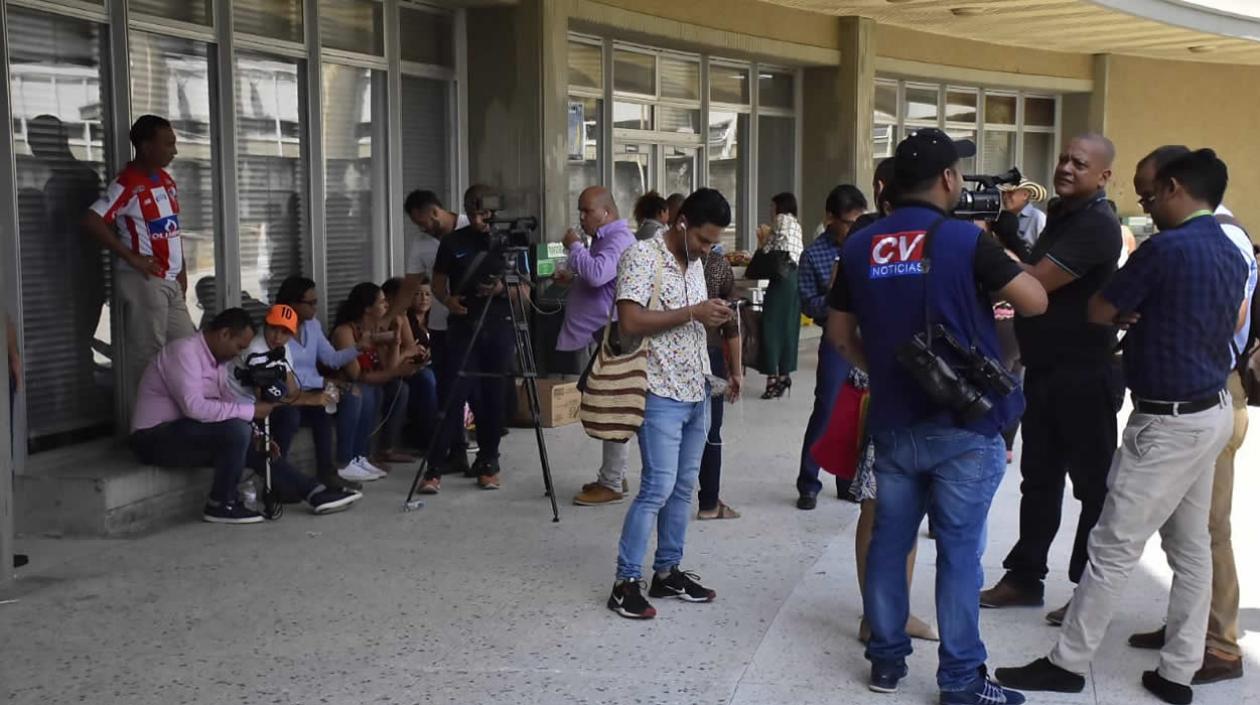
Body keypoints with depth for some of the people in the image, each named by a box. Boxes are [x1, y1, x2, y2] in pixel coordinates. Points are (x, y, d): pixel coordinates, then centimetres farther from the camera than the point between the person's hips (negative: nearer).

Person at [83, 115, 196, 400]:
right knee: (146, 355, -4)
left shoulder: (166, 180, 12)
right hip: (144, 281, -9)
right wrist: (132, 257, -18)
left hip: (170, 281, 9)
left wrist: (181, 271, 13)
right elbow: (91, 221, -22)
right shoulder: (128, 183, -14)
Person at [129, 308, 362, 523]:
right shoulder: (185, 351, -20)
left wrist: (257, 432, -4)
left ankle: (314, 493, 5)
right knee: (237, 430, -27)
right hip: (157, 438, -9)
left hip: (186, 431, 9)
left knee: (254, 446, 2)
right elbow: (194, 407, -31)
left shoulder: (216, 357, 8)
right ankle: (220, 505, -12)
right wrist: (250, 411, -26)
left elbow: (227, 401, 11)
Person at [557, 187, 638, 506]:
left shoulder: (619, 240, -14)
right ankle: (612, 476, 21)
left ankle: (612, 484, -2)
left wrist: (574, 247, -16)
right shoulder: (604, 238, 19)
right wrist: (572, 278, 13)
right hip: (601, 333, 11)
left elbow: (597, 274, -30)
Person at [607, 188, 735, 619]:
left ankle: (667, 572, 20)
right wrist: (692, 314, -21)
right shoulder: (642, 256, -13)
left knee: (684, 486, 11)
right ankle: (626, 582, -1)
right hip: (661, 394, -8)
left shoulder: (696, 263, 12)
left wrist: (713, 317, 5)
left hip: (697, 391, 8)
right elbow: (630, 323, -22)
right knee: (658, 488, -10)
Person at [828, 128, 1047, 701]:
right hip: (965, 424, -4)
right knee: (959, 550, 2)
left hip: (893, 422, 5)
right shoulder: (965, 240, -12)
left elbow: (839, 334, 10)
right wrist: (998, 259, 7)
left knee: (889, 541, 13)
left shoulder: (859, 247, 3)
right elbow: (1036, 302, -9)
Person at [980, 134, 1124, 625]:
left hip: (1083, 376, -9)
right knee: (1039, 479, 14)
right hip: (1044, 369, 9)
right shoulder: (1062, 215, 14)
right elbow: (1029, 271, 14)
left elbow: (1035, 282, -23)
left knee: (1092, 484, 4)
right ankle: (1025, 577, 24)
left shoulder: (1096, 226, -17)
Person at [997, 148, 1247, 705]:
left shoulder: (1165, 248, -18)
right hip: (1212, 412, 9)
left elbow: (1099, 312, -9)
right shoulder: (1232, 255, 9)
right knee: (1191, 547, 12)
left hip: (1169, 422, -9)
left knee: (1114, 547, -1)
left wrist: (1132, 313, 12)